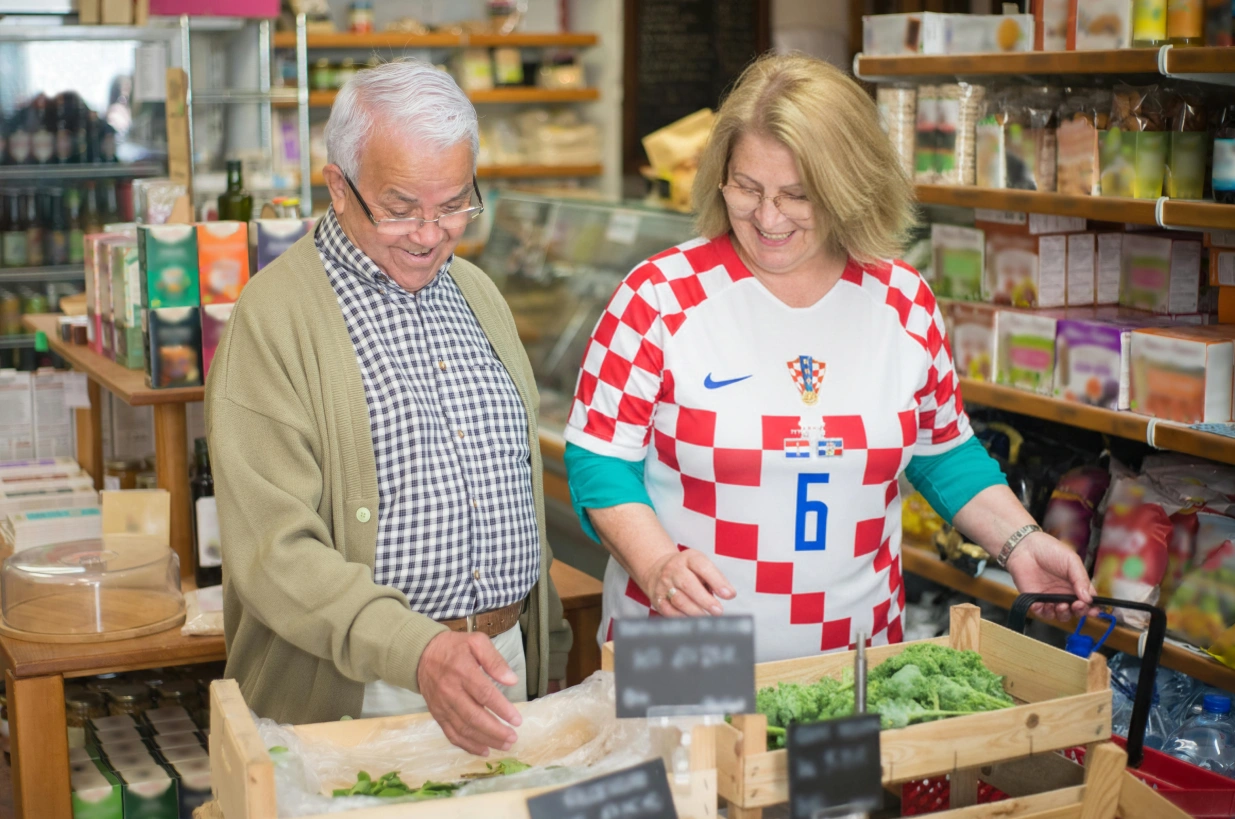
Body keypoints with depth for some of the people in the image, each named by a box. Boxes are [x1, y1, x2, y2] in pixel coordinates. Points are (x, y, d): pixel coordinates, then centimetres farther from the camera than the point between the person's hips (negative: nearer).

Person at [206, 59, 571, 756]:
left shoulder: (478, 293, 10)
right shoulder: (274, 318, -13)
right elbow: (274, 550, -20)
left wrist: (548, 649, 16)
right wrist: (419, 651, -32)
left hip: (505, 664, 6)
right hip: (359, 693, -6)